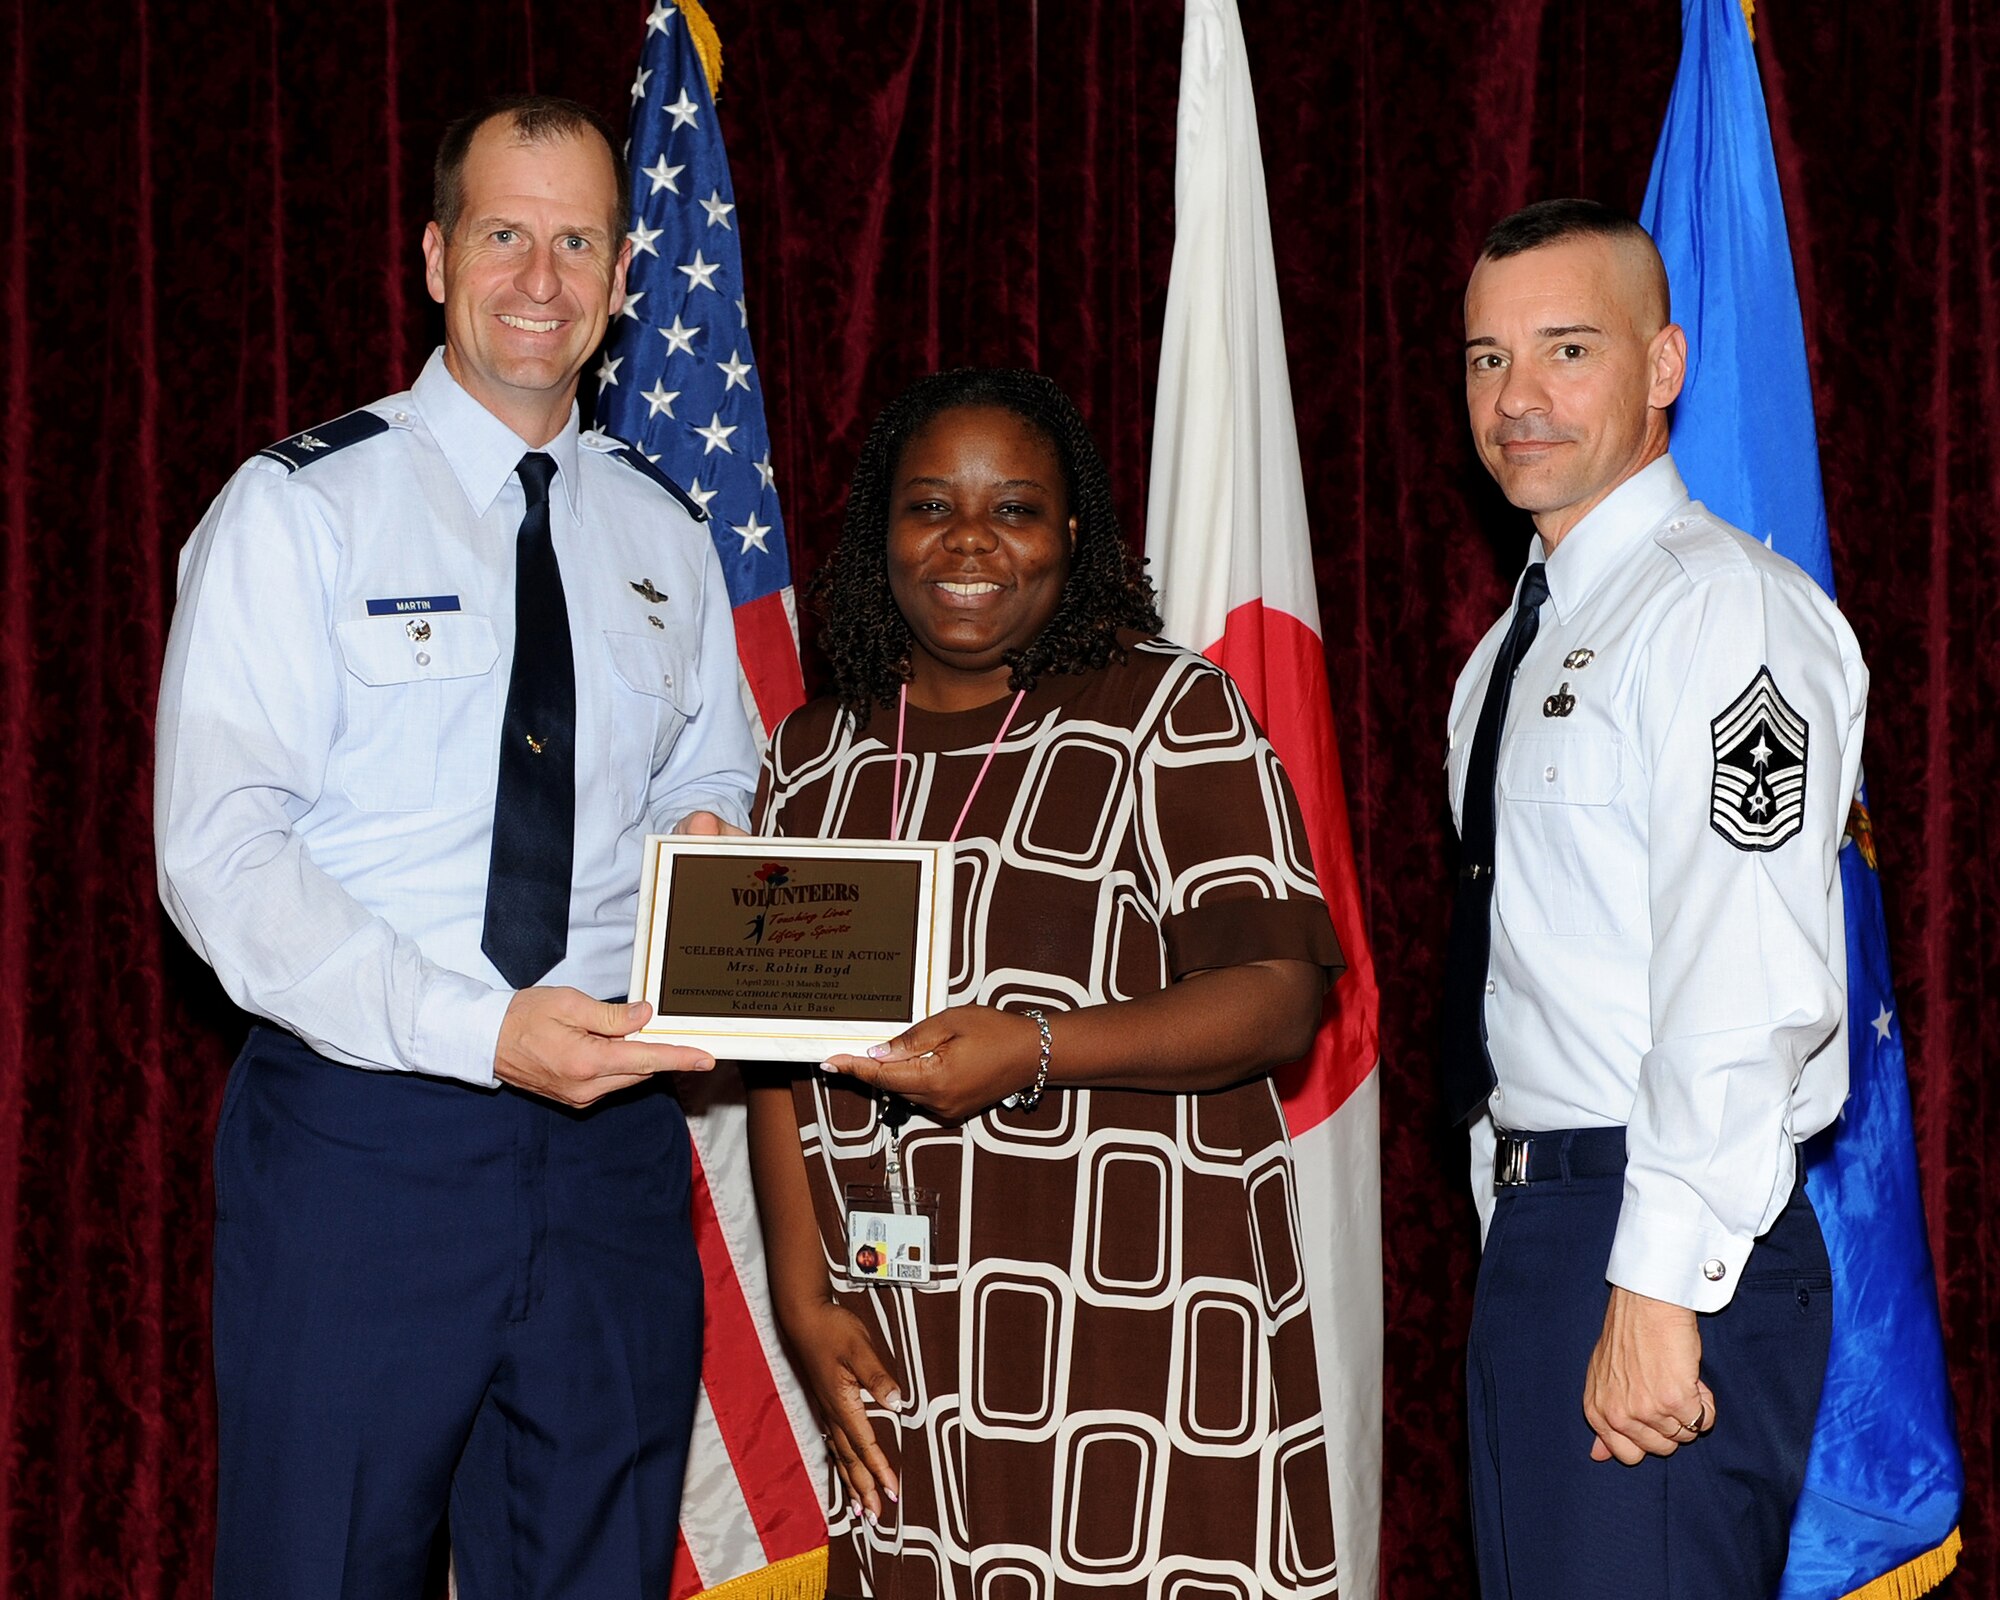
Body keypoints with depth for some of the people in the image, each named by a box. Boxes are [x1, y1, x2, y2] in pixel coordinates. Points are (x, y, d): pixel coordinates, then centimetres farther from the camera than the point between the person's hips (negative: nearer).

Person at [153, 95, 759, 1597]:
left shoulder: (663, 535, 12)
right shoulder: (297, 508, -4)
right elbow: (221, 853, -13)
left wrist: (715, 837, -5)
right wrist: (480, 1033, -25)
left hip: (613, 1137, 4)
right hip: (361, 1130, -4)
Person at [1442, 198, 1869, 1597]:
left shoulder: (1725, 610, -13)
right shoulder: (1521, 643, 17)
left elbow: (1751, 988, -22)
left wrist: (1660, 1287, -25)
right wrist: (1522, 1235, 17)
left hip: (1670, 1242, -9)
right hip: (1532, 1220, 9)